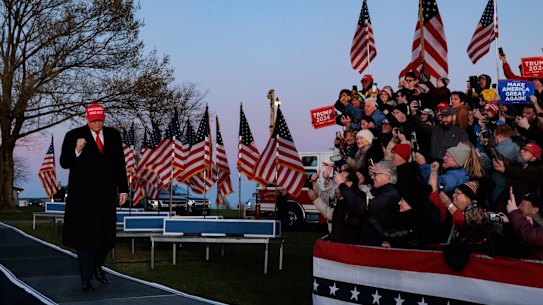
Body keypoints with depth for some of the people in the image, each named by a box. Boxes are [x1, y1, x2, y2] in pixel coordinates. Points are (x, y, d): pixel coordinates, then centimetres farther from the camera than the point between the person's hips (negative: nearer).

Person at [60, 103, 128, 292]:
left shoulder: (114, 135, 8)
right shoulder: (74, 135, -3)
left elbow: (120, 165, 11)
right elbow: (64, 163, -7)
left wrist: (123, 189, 7)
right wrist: (77, 151, -26)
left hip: (106, 194, 4)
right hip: (83, 195, -4)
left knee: (106, 235, 9)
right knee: (85, 235, -2)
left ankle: (97, 266, 34)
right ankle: (85, 279, 5)